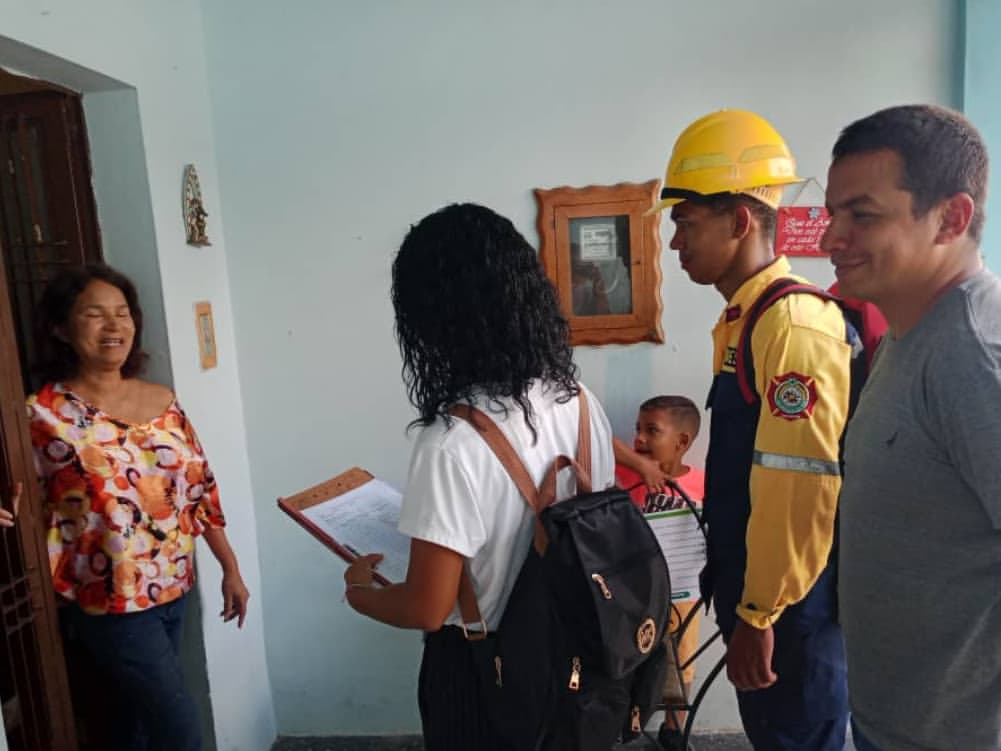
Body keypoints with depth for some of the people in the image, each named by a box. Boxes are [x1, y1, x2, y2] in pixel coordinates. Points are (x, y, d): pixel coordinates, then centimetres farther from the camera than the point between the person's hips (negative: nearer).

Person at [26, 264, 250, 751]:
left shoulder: (162, 401, 2)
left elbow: (199, 488, 6)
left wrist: (230, 568, 9)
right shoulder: (45, 414, -13)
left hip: (172, 590, 5)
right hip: (109, 604, -5)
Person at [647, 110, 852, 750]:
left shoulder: (795, 323, -23)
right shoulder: (744, 319, 7)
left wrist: (759, 614, -18)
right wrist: (742, 598, 17)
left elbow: (804, 488, -26)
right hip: (752, 589, 9)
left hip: (792, 606, -8)